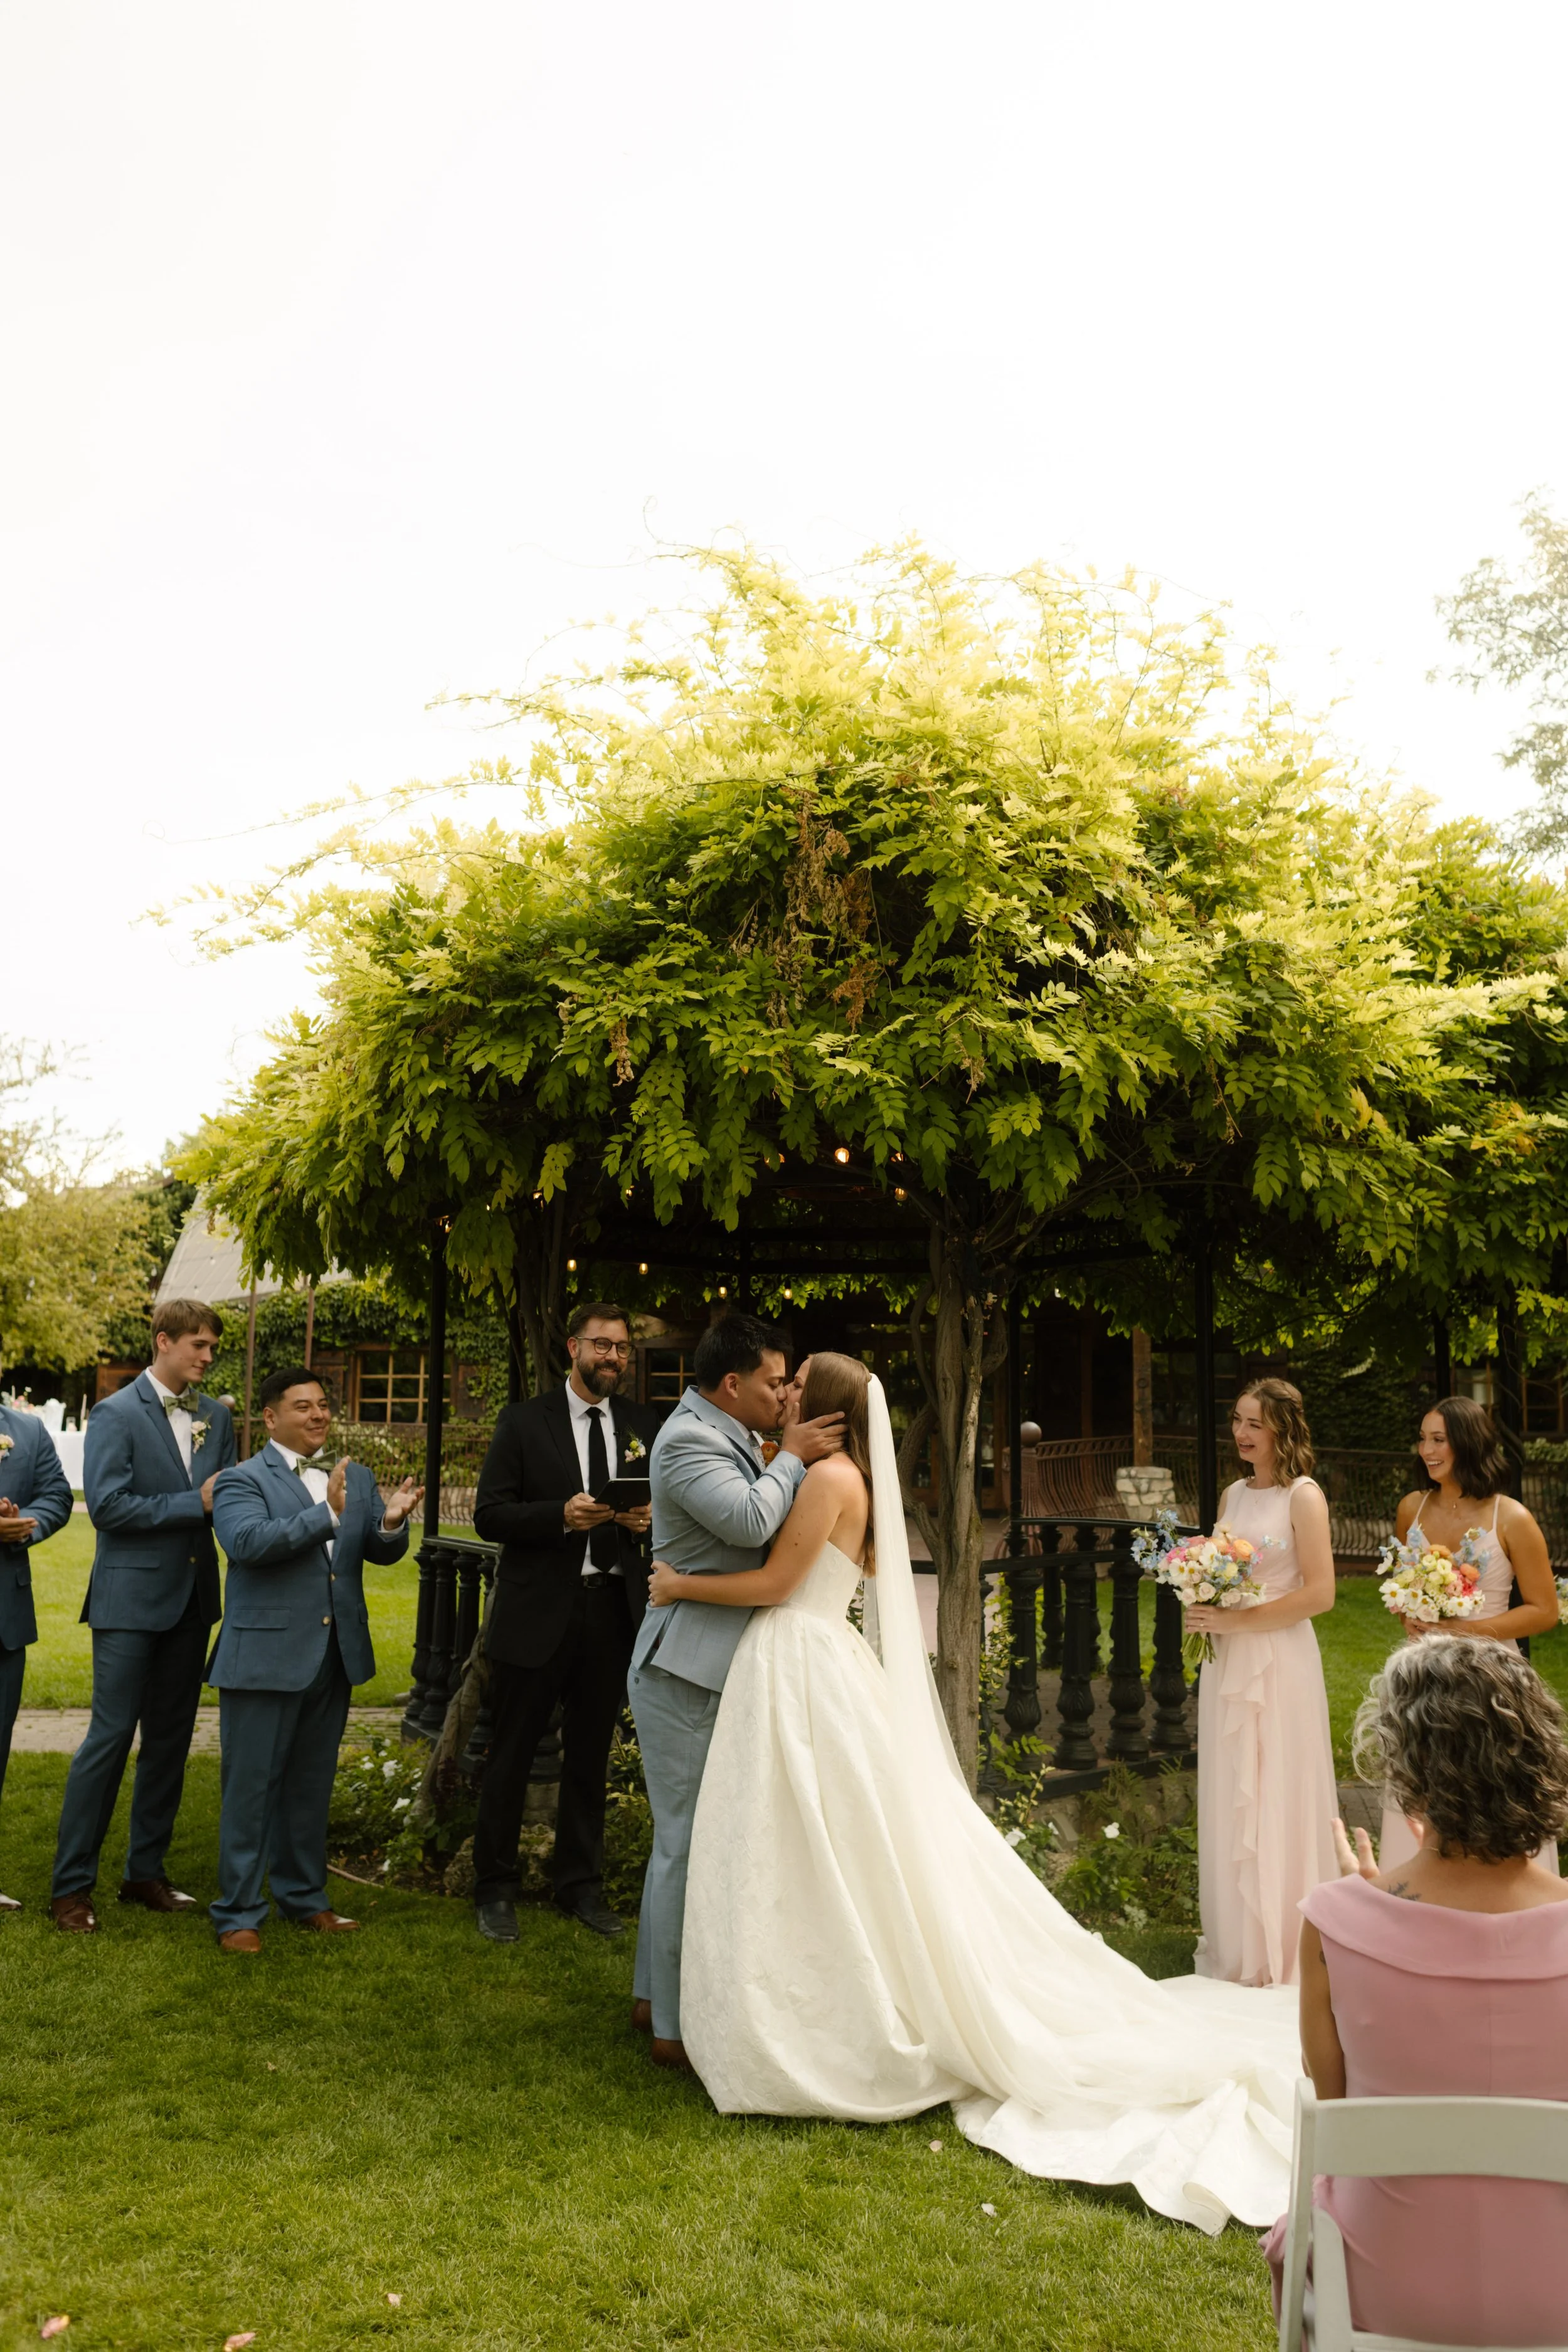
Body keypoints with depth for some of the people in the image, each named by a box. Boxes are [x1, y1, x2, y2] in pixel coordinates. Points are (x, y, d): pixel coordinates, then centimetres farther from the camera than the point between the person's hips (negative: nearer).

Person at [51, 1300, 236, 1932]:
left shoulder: (216, 1416, 8)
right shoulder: (116, 1414, -9)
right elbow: (106, 1504, -16)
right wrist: (196, 1503, -18)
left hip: (191, 1598, 6)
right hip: (131, 1598, -6)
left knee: (170, 1739, 12)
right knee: (111, 1737, -3)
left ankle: (146, 1873, 25)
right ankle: (72, 1885, 10)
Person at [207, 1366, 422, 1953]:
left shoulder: (355, 1479, 10)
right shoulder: (242, 1480, -7)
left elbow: (383, 1553, 4)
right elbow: (246, 1540, -25)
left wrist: (392, 1524, -19)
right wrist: (326, 1515, -32)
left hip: (334, 1656, 5)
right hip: (266, 1657, -5)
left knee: (312, 1786, 17)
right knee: (252, 1787, 4)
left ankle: (303, 1897, 31)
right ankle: (238, 1913, 17)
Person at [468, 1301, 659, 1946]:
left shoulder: (641, 1428, 8)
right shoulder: (525, 1421, -3)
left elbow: (659, 1512, 15)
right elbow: (489, 1516, -7)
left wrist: (646, 1520, -9)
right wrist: (562, 1514, -21)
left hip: (612, 1610, 3)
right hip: (538, 1610, -3)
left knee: (590, 1757, 15)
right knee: (512, 1754, 7)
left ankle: (580, 1883, 31)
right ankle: (495, 1888, 24)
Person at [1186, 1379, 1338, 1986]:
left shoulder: (1303, 1496, -9)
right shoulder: (1231, 1494, 11)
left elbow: (1319, 1593, -15)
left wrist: (1237, 1621, -17)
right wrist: (1204, 1612, -1)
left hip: (1279, 1661, -6)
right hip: (1226, 1662, 6)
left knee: (1277, 1799, 3)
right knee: (1229, 1801, 11)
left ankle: (1281, 1948, 18)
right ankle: (1235, 1942, 24)